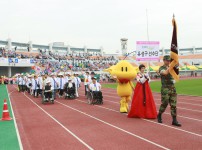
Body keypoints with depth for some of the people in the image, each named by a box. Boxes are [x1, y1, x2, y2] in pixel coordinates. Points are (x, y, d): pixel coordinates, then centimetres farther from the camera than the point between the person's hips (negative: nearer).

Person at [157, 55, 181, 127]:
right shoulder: (161, 68, -3)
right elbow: (165, 73, -24)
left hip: (172, 87, 5)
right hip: (165, 88, -5)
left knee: (173, 104, 0)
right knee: (164, 103, -1)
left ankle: (174, 120, 1)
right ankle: (159, 115, 23)